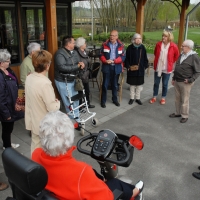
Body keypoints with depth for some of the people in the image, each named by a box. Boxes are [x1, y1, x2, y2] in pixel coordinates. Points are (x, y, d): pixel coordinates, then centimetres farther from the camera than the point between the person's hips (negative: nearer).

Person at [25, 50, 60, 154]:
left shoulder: (29, 78, -5)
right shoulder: (45, 83, -30)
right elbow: (52, 108, -26)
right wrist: (58, 102, -5)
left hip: (32, 120, 7)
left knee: (35, 146, 25)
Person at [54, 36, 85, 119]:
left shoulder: (74, 52, 7)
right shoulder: (60, 53, -19)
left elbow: (79, 62, 10)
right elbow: (62, 67, -31)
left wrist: (81, 64, -16)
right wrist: (77, 66, -25)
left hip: (73, 80, 8)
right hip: (63, 82, -8)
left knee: (75, 98, 17)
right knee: (69, 101, -2)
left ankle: (76, 115, 32)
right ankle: (73, 117, 14)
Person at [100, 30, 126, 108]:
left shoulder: (121, 46, -1)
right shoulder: (105, 44, -1)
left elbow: (123, 57, -5)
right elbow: (101, 55, 1)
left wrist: (114, 61, -18)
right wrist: (105, 61, -19)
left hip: (116, 68, 1)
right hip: (106, 67, -1)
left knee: (115, 85, 14)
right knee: (105, 85, 2)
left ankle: (115, 99, 29)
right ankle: (103, 101, 15)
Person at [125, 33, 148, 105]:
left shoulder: (142, 47, 1)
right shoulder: (130, 48, -5)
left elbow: (145, 58, 6)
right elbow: (127, 58, -1)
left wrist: (145, 66, 0)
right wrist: (128, 66, -8)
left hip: (140, 69, 2)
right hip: (132, 69, -2)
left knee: (139, 84, 9)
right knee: (132, 84, 8)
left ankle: (138, 98, 21)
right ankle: (132, 98, 20)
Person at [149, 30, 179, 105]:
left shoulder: (173, 46, -12)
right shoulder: (158, 44, -5)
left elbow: (177, 56, 4)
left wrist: (171, 63, 6)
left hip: (167, 69, -2)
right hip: (157, 67, 2)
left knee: (165, 84, 10)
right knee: (156, 83, 12)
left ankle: (163, 98, 27)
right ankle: (154, 97, 27)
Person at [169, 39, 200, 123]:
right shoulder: (181, 55, 9)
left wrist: (190, 80, -20)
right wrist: (173, 78, 16)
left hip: (185, 83, -7)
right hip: (177, 81, 7)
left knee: (184, 100, 3)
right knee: (177, 99, 16)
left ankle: (185, 116, 17)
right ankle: (178, 113, 32)